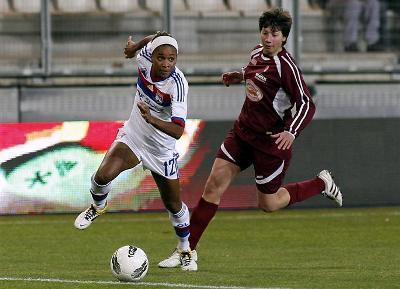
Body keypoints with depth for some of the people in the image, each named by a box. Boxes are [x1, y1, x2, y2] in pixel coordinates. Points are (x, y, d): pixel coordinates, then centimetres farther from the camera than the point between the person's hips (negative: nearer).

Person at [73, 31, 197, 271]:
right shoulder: (146, 56, -20)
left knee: (174, 206, 10)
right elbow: (153, 40, 7)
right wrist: (136, 46, 27)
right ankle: (98, 207, 13)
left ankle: (186, 251, 36)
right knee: (104, 174, -22)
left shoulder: (178, 84, -32)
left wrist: (151, 119, -55)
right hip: (132, 137, 3)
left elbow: (178, 131, -39)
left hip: (162, 150, -3)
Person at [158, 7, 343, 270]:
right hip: (243, 131, 7)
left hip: (271, 141, -7)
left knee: (269, 204, 7)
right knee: (214, 184, -4)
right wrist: (240, 76, 10)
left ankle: (321, 183, 30)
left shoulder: (286, 65, -20)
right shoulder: (257, 54, 3)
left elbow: (307, 104, -20)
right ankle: (188, 249, 0)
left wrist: (291, 132, -33)